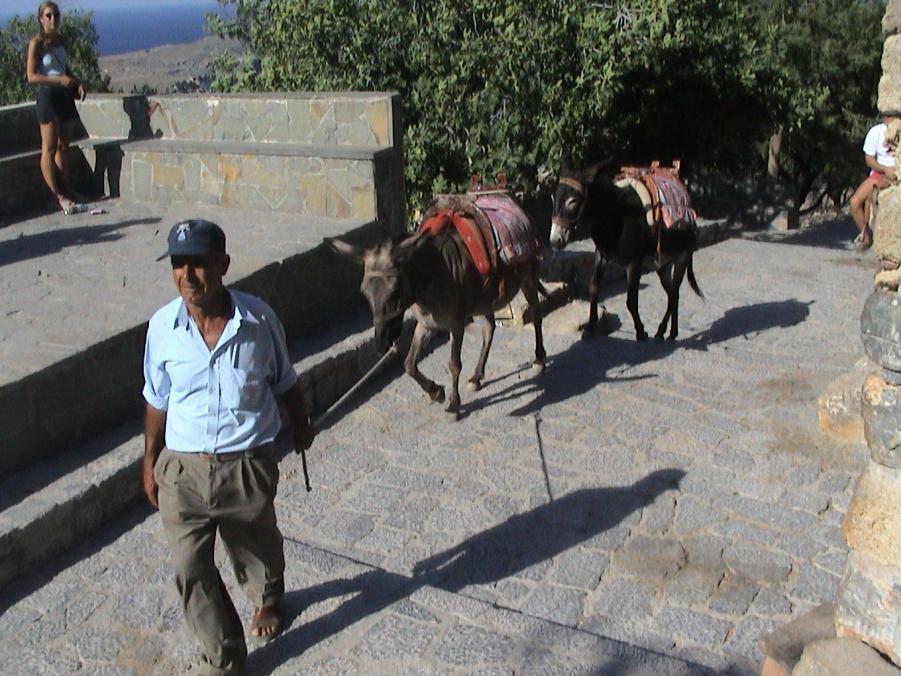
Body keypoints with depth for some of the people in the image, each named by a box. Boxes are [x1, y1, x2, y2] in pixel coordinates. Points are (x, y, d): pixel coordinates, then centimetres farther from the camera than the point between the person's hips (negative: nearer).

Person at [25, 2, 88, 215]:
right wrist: (60, 79, -21)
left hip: (65, 95, 7)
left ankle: (65, 190, 21)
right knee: (49, 148, -4)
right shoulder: (36, 43, -8)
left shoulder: (60, 40, 11)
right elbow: (32, 76, -13)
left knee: (63, 146, 12)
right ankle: (58, 195, -3)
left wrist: (77, 82, 5)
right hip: (48, 95, -7)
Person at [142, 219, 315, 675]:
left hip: (248, 465, 0)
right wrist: (150, 461, 11)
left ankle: (267, 599, 58)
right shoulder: (163, 326, -10)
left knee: (256, 547, 23)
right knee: (191, 570, 4)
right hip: (182, 469, 1)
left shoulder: (258, 318, -14)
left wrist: (301, 424, 19)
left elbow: (283, 381, 4)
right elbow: (157, 399, 5)